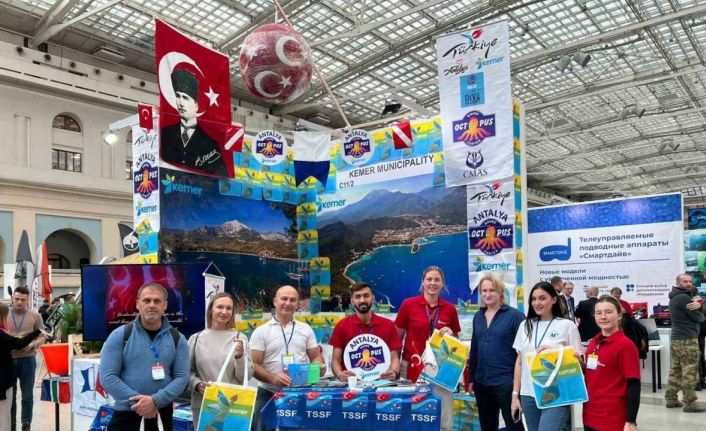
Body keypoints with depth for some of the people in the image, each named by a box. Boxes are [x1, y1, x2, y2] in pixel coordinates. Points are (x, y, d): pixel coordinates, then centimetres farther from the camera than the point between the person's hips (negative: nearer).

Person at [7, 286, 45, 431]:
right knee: (10, 394, 11)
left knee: (27, 395, 8)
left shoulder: (35, 315, 0)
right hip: (8, 359, 1)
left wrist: (32, 345, -17)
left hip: (27, 359, -1)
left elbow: (42, 337, 1)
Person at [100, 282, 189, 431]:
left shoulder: (177, 338, 2)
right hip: (126, 411, -2)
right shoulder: (119, 335, -3)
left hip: (163, 412, 2)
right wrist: (137, 401, -17)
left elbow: (182, 376, -4)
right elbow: (108, 376, -8)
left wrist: (155, 400, -18)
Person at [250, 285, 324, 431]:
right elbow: (254, 365, -7)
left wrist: (319, 367, -13)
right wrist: (273, 378, -24)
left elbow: (316, 356, 11)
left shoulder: (306, 329, 8)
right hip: (269, 394, -2)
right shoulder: (261, 331, -2)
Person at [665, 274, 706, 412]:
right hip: (687, 340, -10)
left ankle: (671, 398, 16)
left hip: (676, 339, 10)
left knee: (676, 370, 12)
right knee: (690, 373, -5)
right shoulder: (684, 298, -15)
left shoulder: (675, 298, 17)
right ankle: (689, 403, -2)